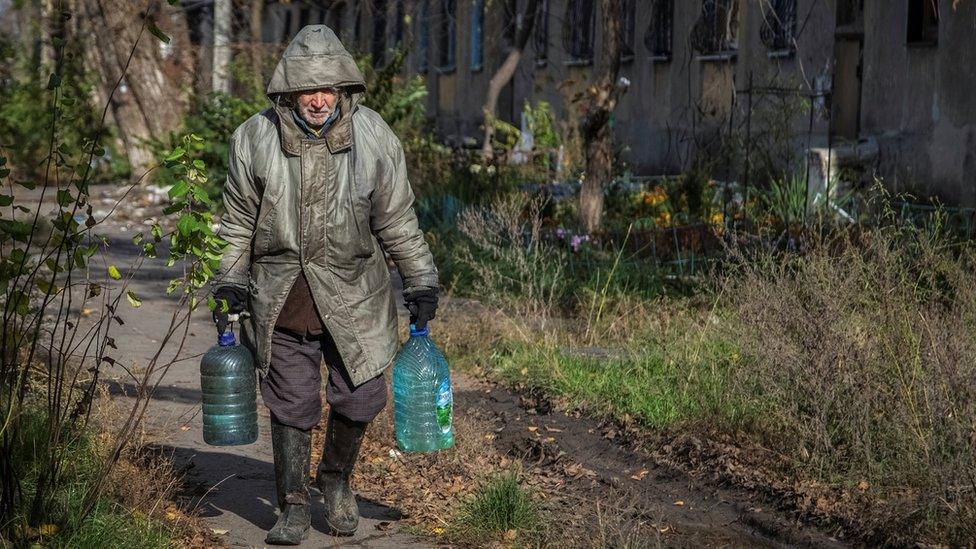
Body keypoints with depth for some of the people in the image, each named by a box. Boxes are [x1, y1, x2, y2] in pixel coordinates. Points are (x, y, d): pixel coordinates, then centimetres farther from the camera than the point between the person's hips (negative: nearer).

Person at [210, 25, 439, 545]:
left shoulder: (373, 137, -7)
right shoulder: (255, 139, -6)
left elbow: (397, 221, 1)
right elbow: (238, 223, 6)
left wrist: (420, 284, 2)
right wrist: (229, 285, 4)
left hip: (352, 292, 0)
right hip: (280, 297, 0)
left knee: (360, 396, 4)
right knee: (291, 405, 4)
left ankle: (336, 477, 33)